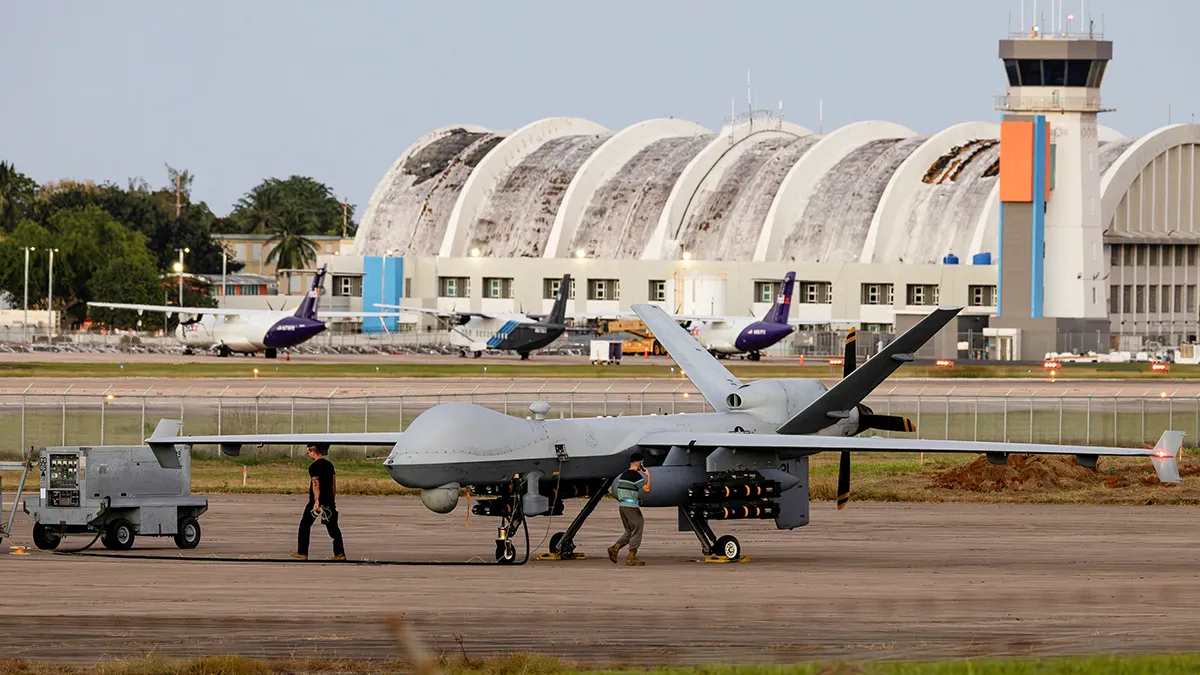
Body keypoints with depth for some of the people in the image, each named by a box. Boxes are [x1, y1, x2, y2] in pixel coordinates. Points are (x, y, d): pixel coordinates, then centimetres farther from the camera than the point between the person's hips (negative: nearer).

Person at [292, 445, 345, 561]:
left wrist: (316, 502, -27)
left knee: (305, 525, 7)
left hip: (317, 500, -7)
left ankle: (302, 553, 10)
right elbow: (334, 482, 16)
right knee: (332, 527, 7)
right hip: (329, 501, 7)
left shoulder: (314, 467, -13)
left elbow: (316, 484, -22)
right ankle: (340, 553, 1)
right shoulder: (329, 464, 10)